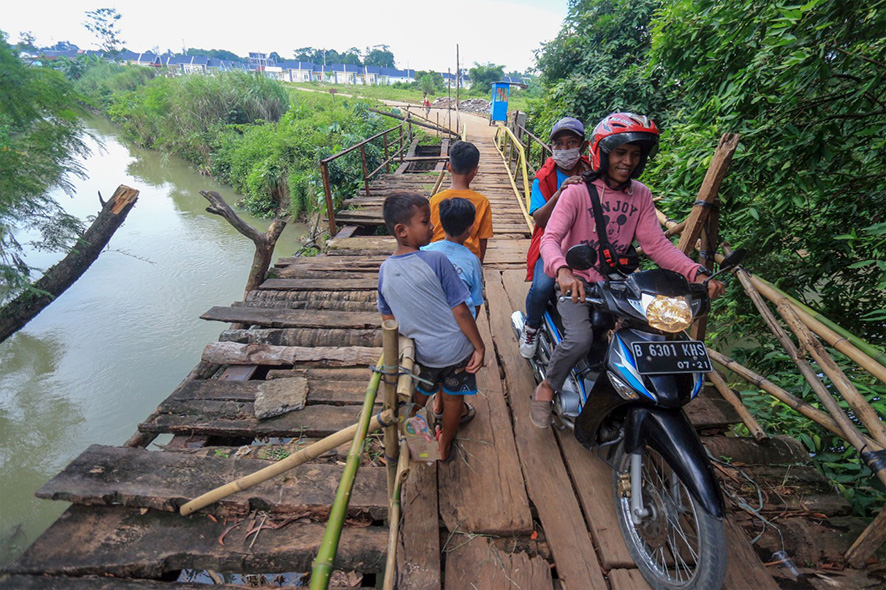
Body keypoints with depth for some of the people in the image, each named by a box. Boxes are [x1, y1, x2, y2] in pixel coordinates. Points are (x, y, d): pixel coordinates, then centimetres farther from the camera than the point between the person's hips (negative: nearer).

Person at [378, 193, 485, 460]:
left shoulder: (385, 270, -7)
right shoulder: (436, 260, -22)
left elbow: (388, 319, 3)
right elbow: (459, 311, -20)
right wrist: (479, 346, -10)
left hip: (420, 351, 3)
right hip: (455, 348, -3)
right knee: (453, 397, 22)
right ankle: (445, 446, 42)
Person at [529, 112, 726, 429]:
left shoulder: (641, 196, 6)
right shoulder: (577, 192, -10)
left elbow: (656, 243, -1)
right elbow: (550, 237, -22)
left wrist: (697, 272, -17)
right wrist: (563, 271, -44)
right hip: (576, 282, -5)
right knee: (580, 337, -29)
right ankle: (547, 387, 0)